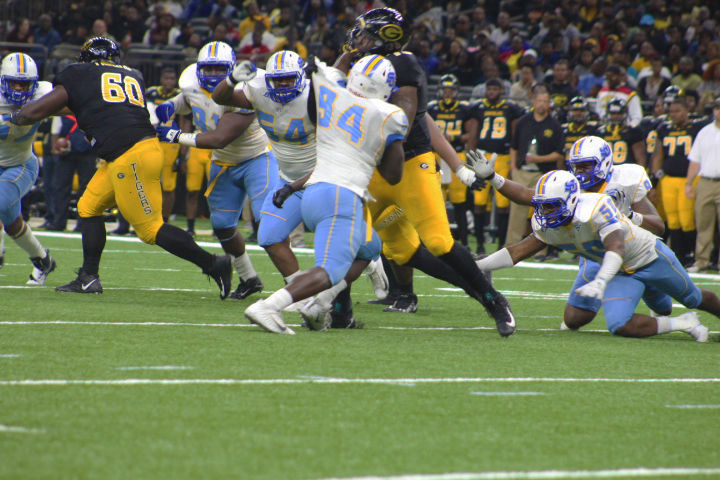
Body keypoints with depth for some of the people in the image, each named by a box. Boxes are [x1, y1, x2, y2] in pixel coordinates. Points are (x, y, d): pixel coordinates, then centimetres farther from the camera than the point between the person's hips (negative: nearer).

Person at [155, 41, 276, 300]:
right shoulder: (192, 82, -11)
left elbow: (219, 139, -37)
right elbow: (187, 101, 15)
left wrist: (177, 137, -33)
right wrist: (169, 107, -7)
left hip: (256, 158, -7)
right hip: (224, 164, 7)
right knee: (222, 226, 11)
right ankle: (249, 279, 32)